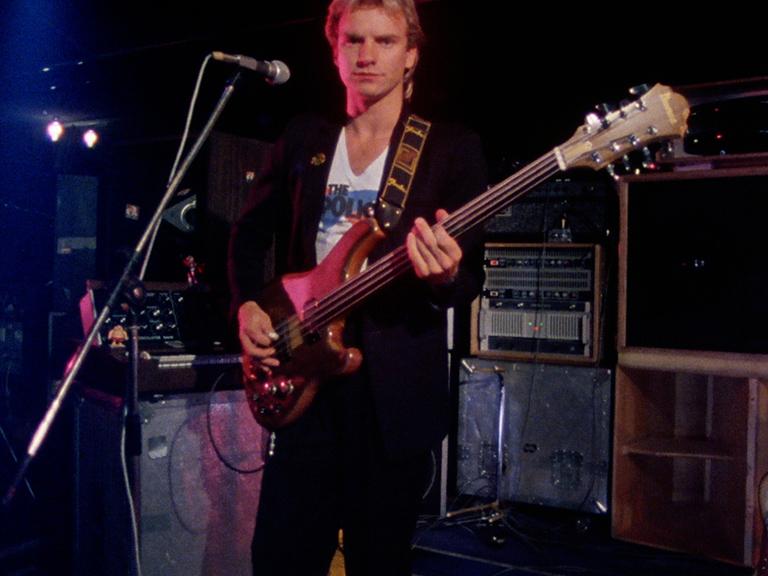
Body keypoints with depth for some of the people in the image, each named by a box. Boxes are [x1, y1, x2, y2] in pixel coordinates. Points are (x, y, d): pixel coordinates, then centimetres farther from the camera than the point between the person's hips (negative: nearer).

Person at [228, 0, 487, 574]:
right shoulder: (303, 138, 10)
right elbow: (251, 233, 17)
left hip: (396, 388, -3)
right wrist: (248, 305, 1)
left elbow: (472, 274, -4)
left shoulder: (452, 147, 0)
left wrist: (446, 277, -27)